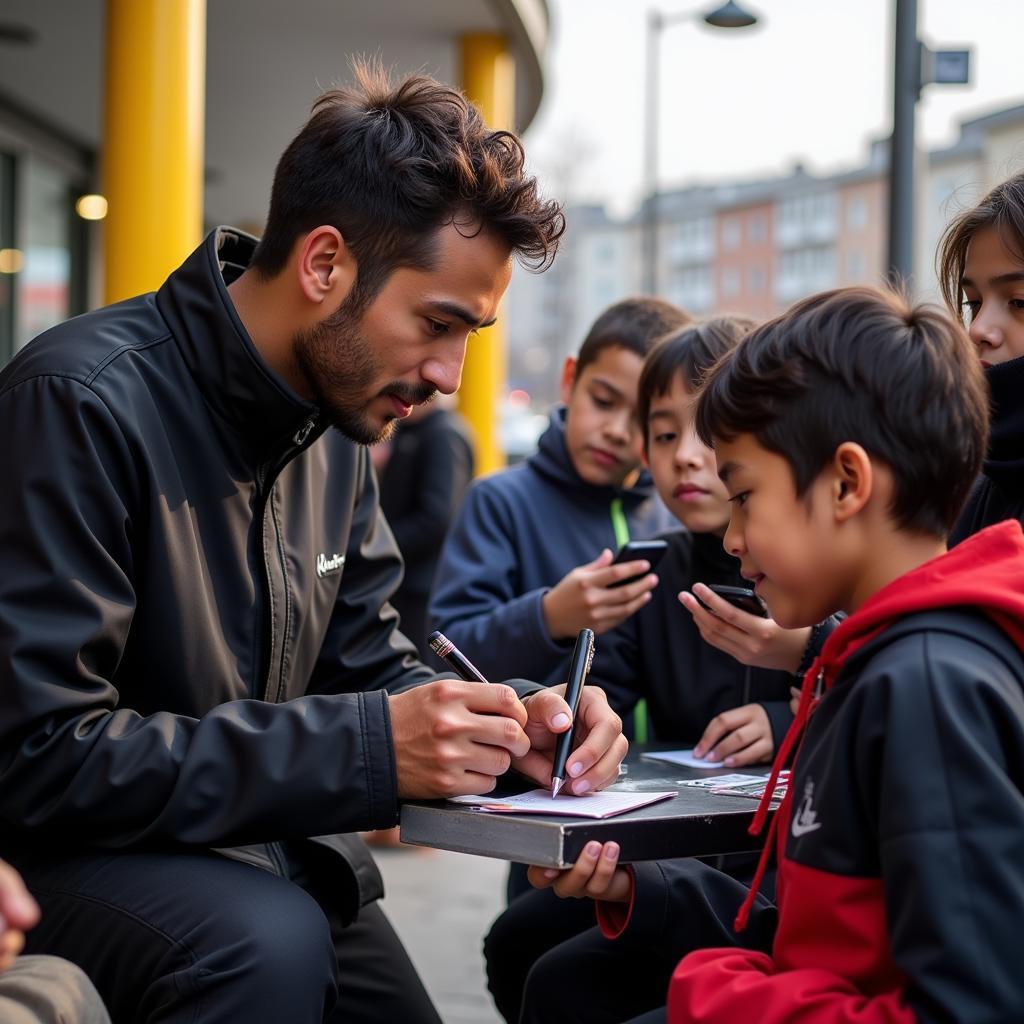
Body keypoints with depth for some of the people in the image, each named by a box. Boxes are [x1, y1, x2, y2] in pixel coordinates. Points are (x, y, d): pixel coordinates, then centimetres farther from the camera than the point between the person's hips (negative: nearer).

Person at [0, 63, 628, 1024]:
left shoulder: (334, 426, 3)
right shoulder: (84, 401, -24)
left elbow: (366, 664, 11)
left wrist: (509, 719, -11)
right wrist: (370, 748, -31)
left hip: (259, 851, 8)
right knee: (268, 941, -32)